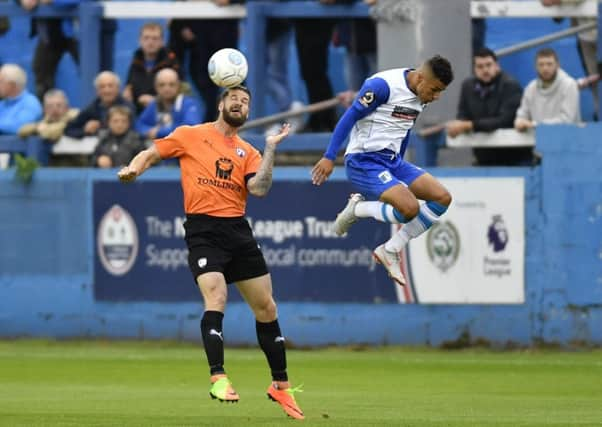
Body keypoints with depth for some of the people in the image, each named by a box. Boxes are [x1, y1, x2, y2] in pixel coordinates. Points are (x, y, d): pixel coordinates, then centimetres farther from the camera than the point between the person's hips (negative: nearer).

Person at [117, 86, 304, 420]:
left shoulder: (247, 152, 14)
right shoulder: (190, 136, 7)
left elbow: (259, 189, -3)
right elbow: (151, 155, 10)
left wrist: (271, 148, -5)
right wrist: (133, 170, -10)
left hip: (238, 230, 4)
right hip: (203, 231, -4)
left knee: (266, 308, 7)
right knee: (216, 298, -24)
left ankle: (281, 385, 20)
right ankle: (218, 378, -23)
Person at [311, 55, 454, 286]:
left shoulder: (420, 96, 8)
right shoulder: (383, 85, -18)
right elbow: (350, 117, -16)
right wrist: (329, 157, -18)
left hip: (392, 161, 9)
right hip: (364, 161, -9)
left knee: (442, 198, -2)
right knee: (410, 208, -26)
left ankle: (390, 250, 6)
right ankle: (356, 209, 0)